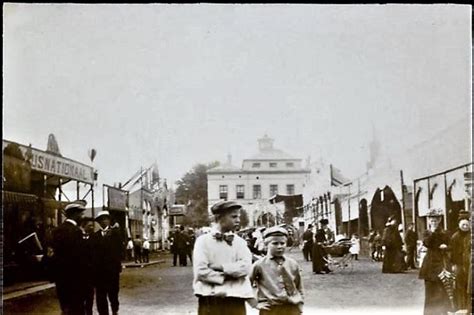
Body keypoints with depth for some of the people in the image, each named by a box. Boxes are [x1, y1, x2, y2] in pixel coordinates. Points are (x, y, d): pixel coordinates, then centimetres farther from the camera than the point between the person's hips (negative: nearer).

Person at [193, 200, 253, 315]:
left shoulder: (240, 242, 8)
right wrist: (224, 277, -10)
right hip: (210, 301, -2)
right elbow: (200, 271, -11)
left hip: (235, 301, 3)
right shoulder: (204, 240, -1)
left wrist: (220, 266, -13)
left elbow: (245, 267, -8)